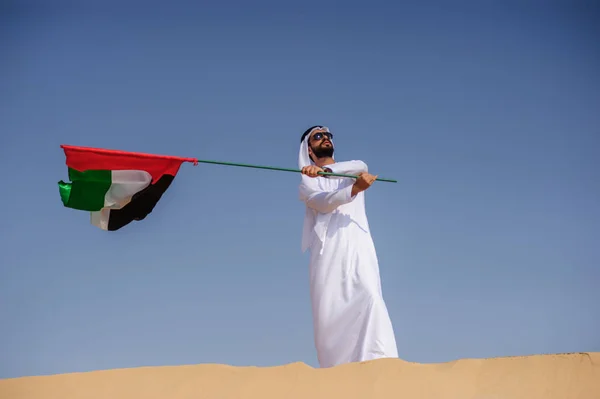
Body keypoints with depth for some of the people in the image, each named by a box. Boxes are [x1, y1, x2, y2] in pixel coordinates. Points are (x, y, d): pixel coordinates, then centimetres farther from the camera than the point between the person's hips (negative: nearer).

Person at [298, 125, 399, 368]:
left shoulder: (355, 169, 25)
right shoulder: (306, 181, 18)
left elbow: (359, 166, -2)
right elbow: (323, 202, -4)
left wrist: (324, 169, -20)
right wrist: (355, 188, -22)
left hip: (356, 243, 0)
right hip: (327, 249, 0)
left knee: (369, 295, -22)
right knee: (327, 311, -9)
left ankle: (381, 362, -33)